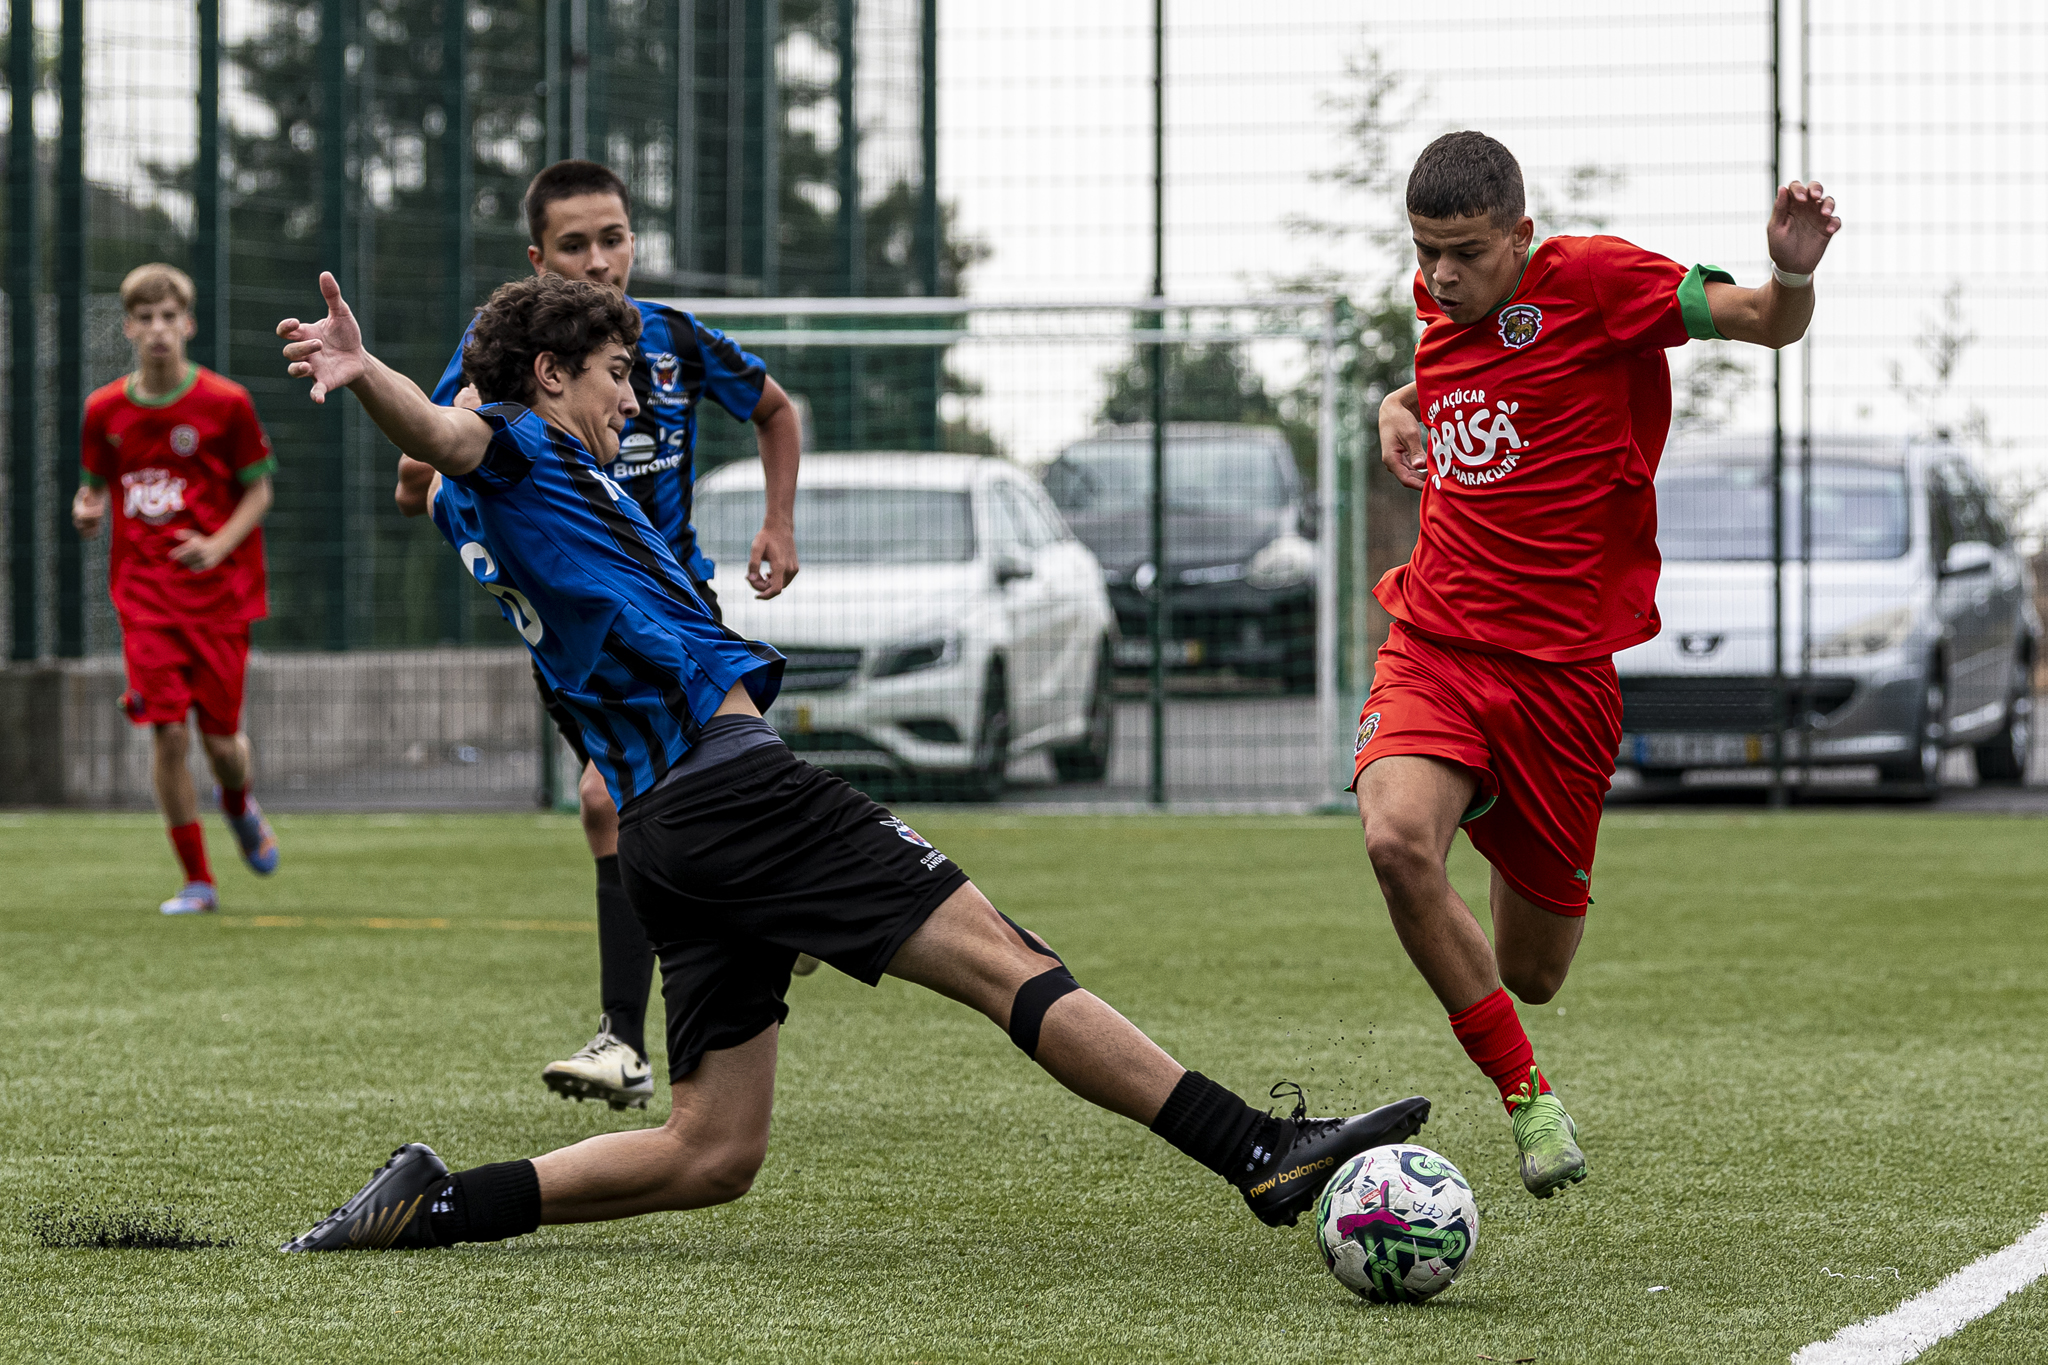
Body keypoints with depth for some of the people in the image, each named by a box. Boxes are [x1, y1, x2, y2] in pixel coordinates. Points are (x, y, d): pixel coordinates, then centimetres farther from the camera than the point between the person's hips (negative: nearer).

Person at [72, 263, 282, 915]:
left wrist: (220, 545, -16)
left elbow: (259, 491, 0)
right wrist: (87, 512, -9)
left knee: (220, 736, 2)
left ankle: (240, 807, 41)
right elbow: (95, 486, 15)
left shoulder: (225, 403, -6)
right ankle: (197, 880, 2)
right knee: (168, 733, -10)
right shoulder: (104, 410, 1)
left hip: (219, 592, -1)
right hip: (146, 596, 1)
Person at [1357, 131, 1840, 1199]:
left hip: (1559, 664, -3)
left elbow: (1767, 325, -10)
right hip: (1434, 643, 3)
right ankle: (1527, 1095, -14)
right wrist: (1404, 406, 13)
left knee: (1530, 979, 7)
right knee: (1396, 839, -30)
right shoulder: (1438, 301, 8)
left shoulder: (1592, 280, -9)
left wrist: (1791, 274, -32)